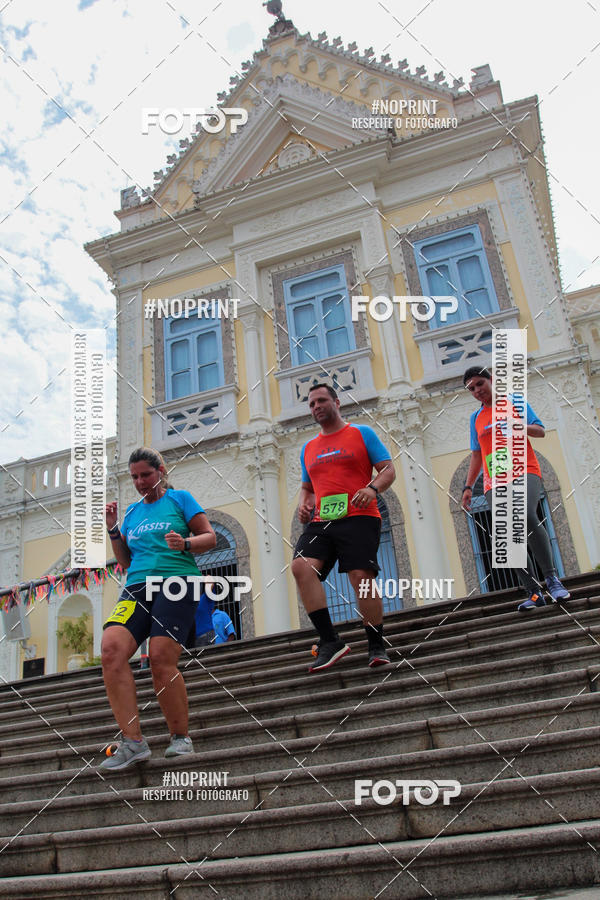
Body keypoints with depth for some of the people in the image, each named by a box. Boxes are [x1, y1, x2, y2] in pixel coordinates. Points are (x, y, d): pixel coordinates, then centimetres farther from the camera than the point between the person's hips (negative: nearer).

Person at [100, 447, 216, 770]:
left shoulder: (180, 498, 11)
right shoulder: (131, 512, 23)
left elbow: (210, 537, 6)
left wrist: (185, 543, -13)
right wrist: (113, 530, 12)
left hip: (177, 582, -4)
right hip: (138, 587, 5)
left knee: (161, 659, -17)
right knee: (111, 647, -21)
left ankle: (181, 737, 3)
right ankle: (132, 741, -18)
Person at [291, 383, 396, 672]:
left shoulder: (362, 433, 9)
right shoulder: (308, 448, 24)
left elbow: (388, 469, 4)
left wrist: (373, 488, -17)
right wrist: (303, 504, 8)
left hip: (358, 518, -4)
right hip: (321, 521, 4)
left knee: (362, 577, -15)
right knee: (301, 566, -20)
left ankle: (376, 647, 4)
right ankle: (330, 642, -17)